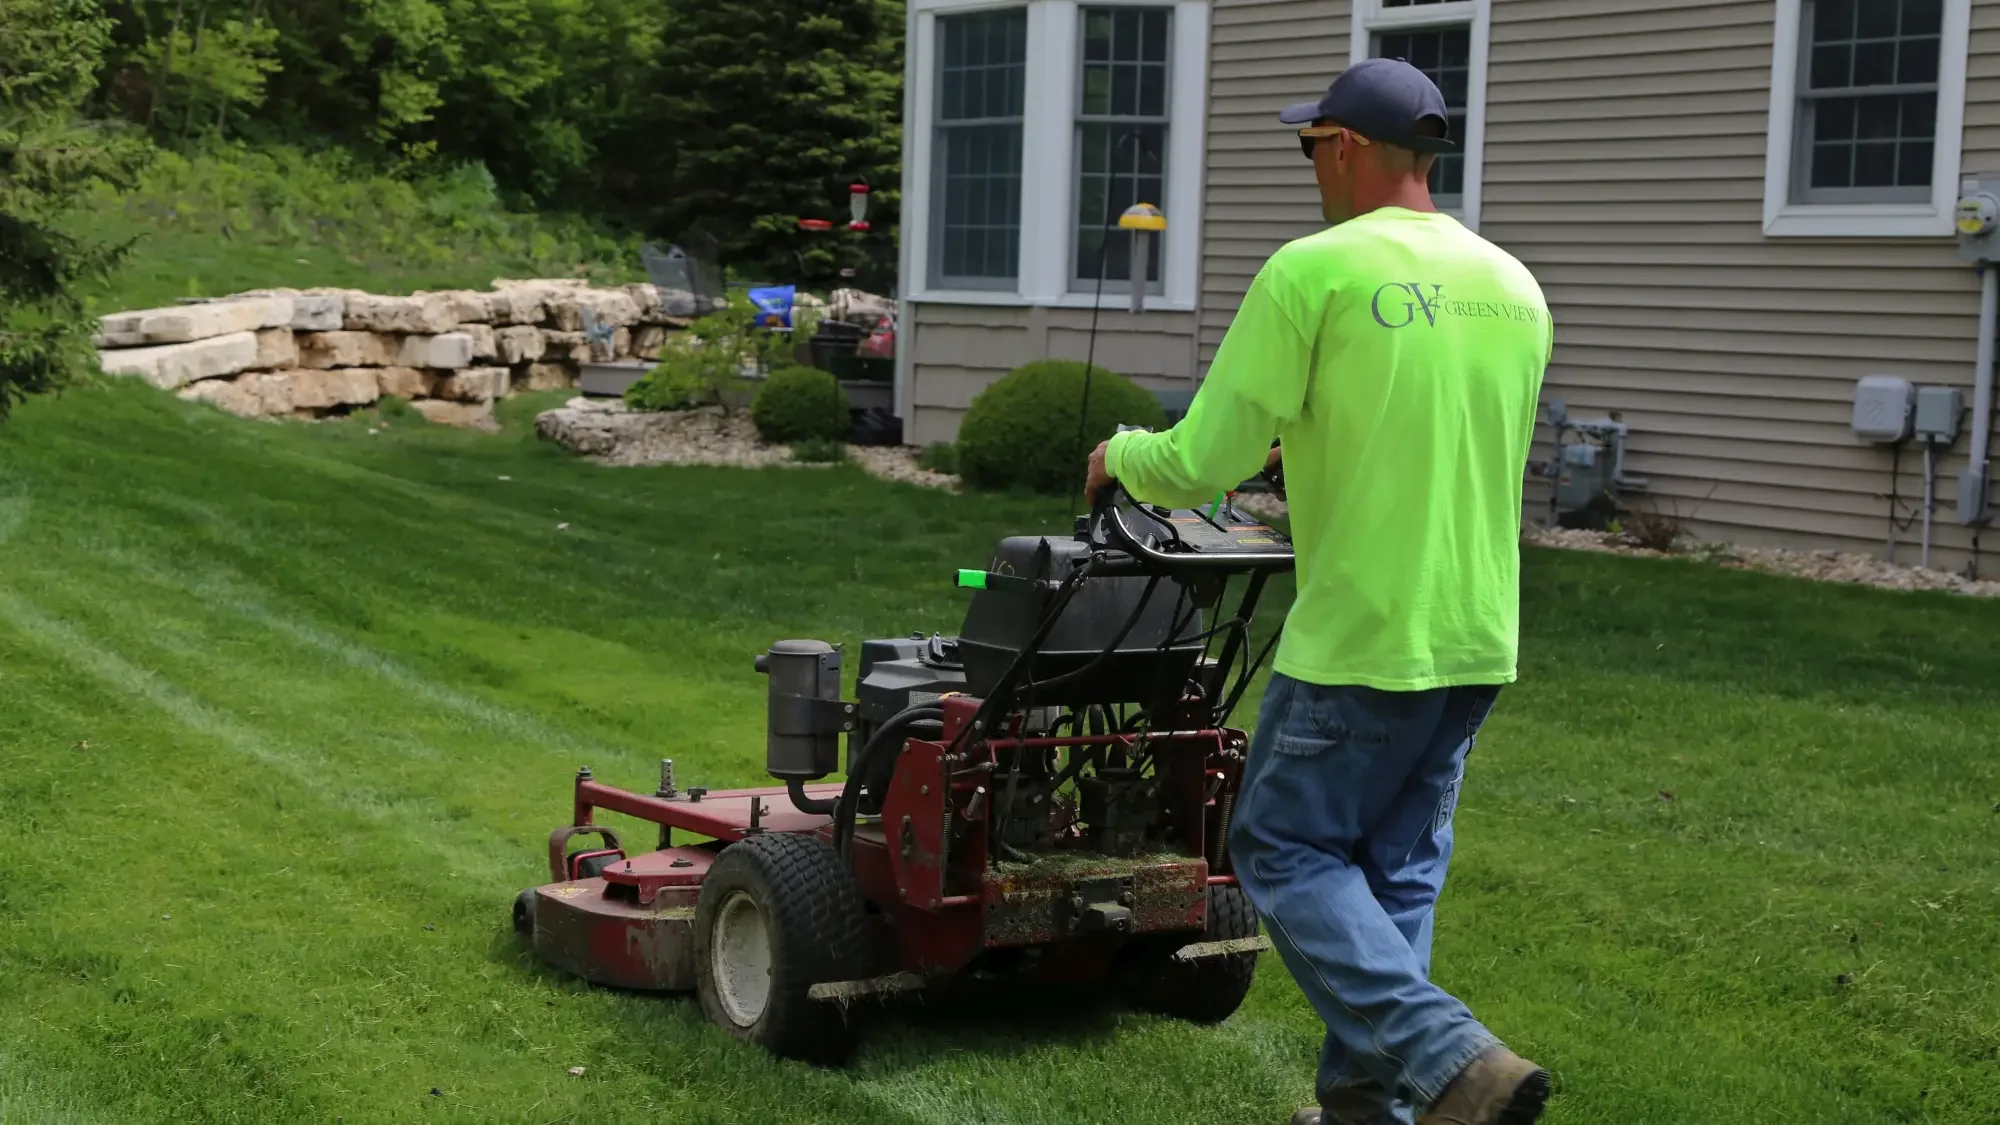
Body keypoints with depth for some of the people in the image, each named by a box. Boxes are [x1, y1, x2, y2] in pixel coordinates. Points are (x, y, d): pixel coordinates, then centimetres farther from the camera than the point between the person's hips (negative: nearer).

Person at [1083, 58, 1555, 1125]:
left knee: (1286, 851, 5)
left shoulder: (1313, 274, -13)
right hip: (1477, 641, 7)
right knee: (1397, 872, 17)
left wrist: (1120, 457, 9)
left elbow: (1200, 466, -13)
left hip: (1359, 640, -7)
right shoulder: (1515, 287, 8)